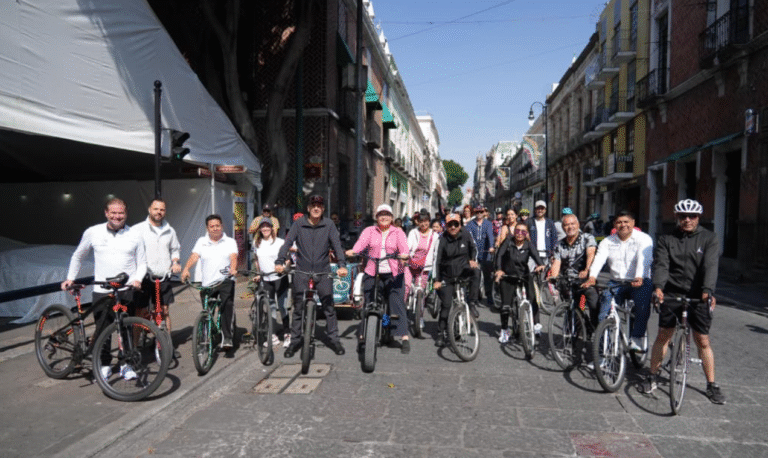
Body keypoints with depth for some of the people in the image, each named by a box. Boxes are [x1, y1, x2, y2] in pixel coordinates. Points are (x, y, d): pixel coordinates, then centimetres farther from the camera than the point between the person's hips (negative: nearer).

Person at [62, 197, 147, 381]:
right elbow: (78, 256, 18)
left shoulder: (134, 235, 4)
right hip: (102, 291, 0)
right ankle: (105, 365, 20)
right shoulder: (93, 232, 4)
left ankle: (125, 364, 18)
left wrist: (137, 279, -8)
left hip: (127, 290, 0)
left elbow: (142, 262, 8)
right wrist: (70, 278, 10)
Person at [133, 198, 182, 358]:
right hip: (143, 278, -3)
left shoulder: (169, 231, 11)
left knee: (164, 311, 9)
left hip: (163, 278, 3)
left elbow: (175, 249, 23)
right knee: (140, 312, 2)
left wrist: (175, 262, 5)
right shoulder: (138, 229, -2)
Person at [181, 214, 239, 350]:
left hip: (225, 281, -2)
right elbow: (194, 256, -3)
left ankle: (227, 338, -22)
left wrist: (233, 269, -29)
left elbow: (233, 257, -8)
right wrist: (186, 269, -22)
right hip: (207, 283, 3)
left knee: (227, 306, -23)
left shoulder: (230, 242, 9)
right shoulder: (202, 242, 13)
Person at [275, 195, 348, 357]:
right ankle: (295, 341, 20)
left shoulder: (329, 224, 1)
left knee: (329, 307, 4)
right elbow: (288, 242, -8)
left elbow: (337, 245, -6)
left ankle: (333, 339, 17)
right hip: (302, 272, 0)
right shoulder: (299, 224, 0)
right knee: (298, 308, 7)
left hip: (323, 272, 0)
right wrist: (280, 262, -22)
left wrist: (342, 265, -20)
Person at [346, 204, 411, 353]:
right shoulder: (369, 231, 8)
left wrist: (404, 255, -33)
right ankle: (362, 336, 17)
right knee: (368, 304, 3)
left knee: (398, 303, -7)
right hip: (372, 274, 1)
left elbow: (404, 246, -10)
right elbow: (361, 242, -10)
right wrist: (353, 251, -31)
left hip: (393, 274, -1)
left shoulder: (398, 232, 7)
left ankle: (404, 338, -2)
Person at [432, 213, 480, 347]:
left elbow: (474, 249, 11)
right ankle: (441, 334, 9)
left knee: (476, 271, -32)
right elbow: (437, 259, -14)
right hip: (448, 276, -1)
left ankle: (472, 303, -17)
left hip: (463, 270, 2)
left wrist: (472, 260, -9)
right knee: (446, 304, -4)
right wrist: (436, 280, -20)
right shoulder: (442, 240, -12)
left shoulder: (466, 235, -5)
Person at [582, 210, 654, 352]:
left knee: (642, 307, -31)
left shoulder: (643, 239, -1)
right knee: (604, 315, -9)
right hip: (616, 283, 3)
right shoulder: (607, 242, 8)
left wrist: (639, 278, -39)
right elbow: (599, 259, -9)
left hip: (639, 282, -3)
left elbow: (643, 259, -20)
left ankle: (636, 340, -20)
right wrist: (592, 277, -29)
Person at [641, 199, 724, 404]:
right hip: (671, 294, 1)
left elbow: (710, 266, -12)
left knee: (702, 340, 4)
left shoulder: (708, 239, 2)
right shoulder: (666, 240, 4)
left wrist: (708, 290, -29)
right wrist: (658, 286, -28)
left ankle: (712, 385, 18)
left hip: (698, 296, 0)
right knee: (663, 336, 5)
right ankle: (652, 376, 19)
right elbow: (661, 264, -9)